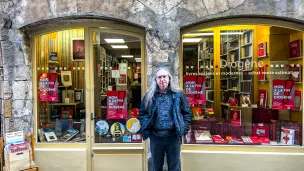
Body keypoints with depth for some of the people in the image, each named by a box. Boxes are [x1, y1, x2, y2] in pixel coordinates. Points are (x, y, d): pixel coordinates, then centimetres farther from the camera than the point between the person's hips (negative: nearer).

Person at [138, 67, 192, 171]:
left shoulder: (178, 94, 0)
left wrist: (184, 129, -2)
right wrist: (145, 130, -2)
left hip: (173, 136, 0)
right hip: (155, 137, 1)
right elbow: (142, 113, 7)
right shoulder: (149, 96, 2)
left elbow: (187, 112, 5)